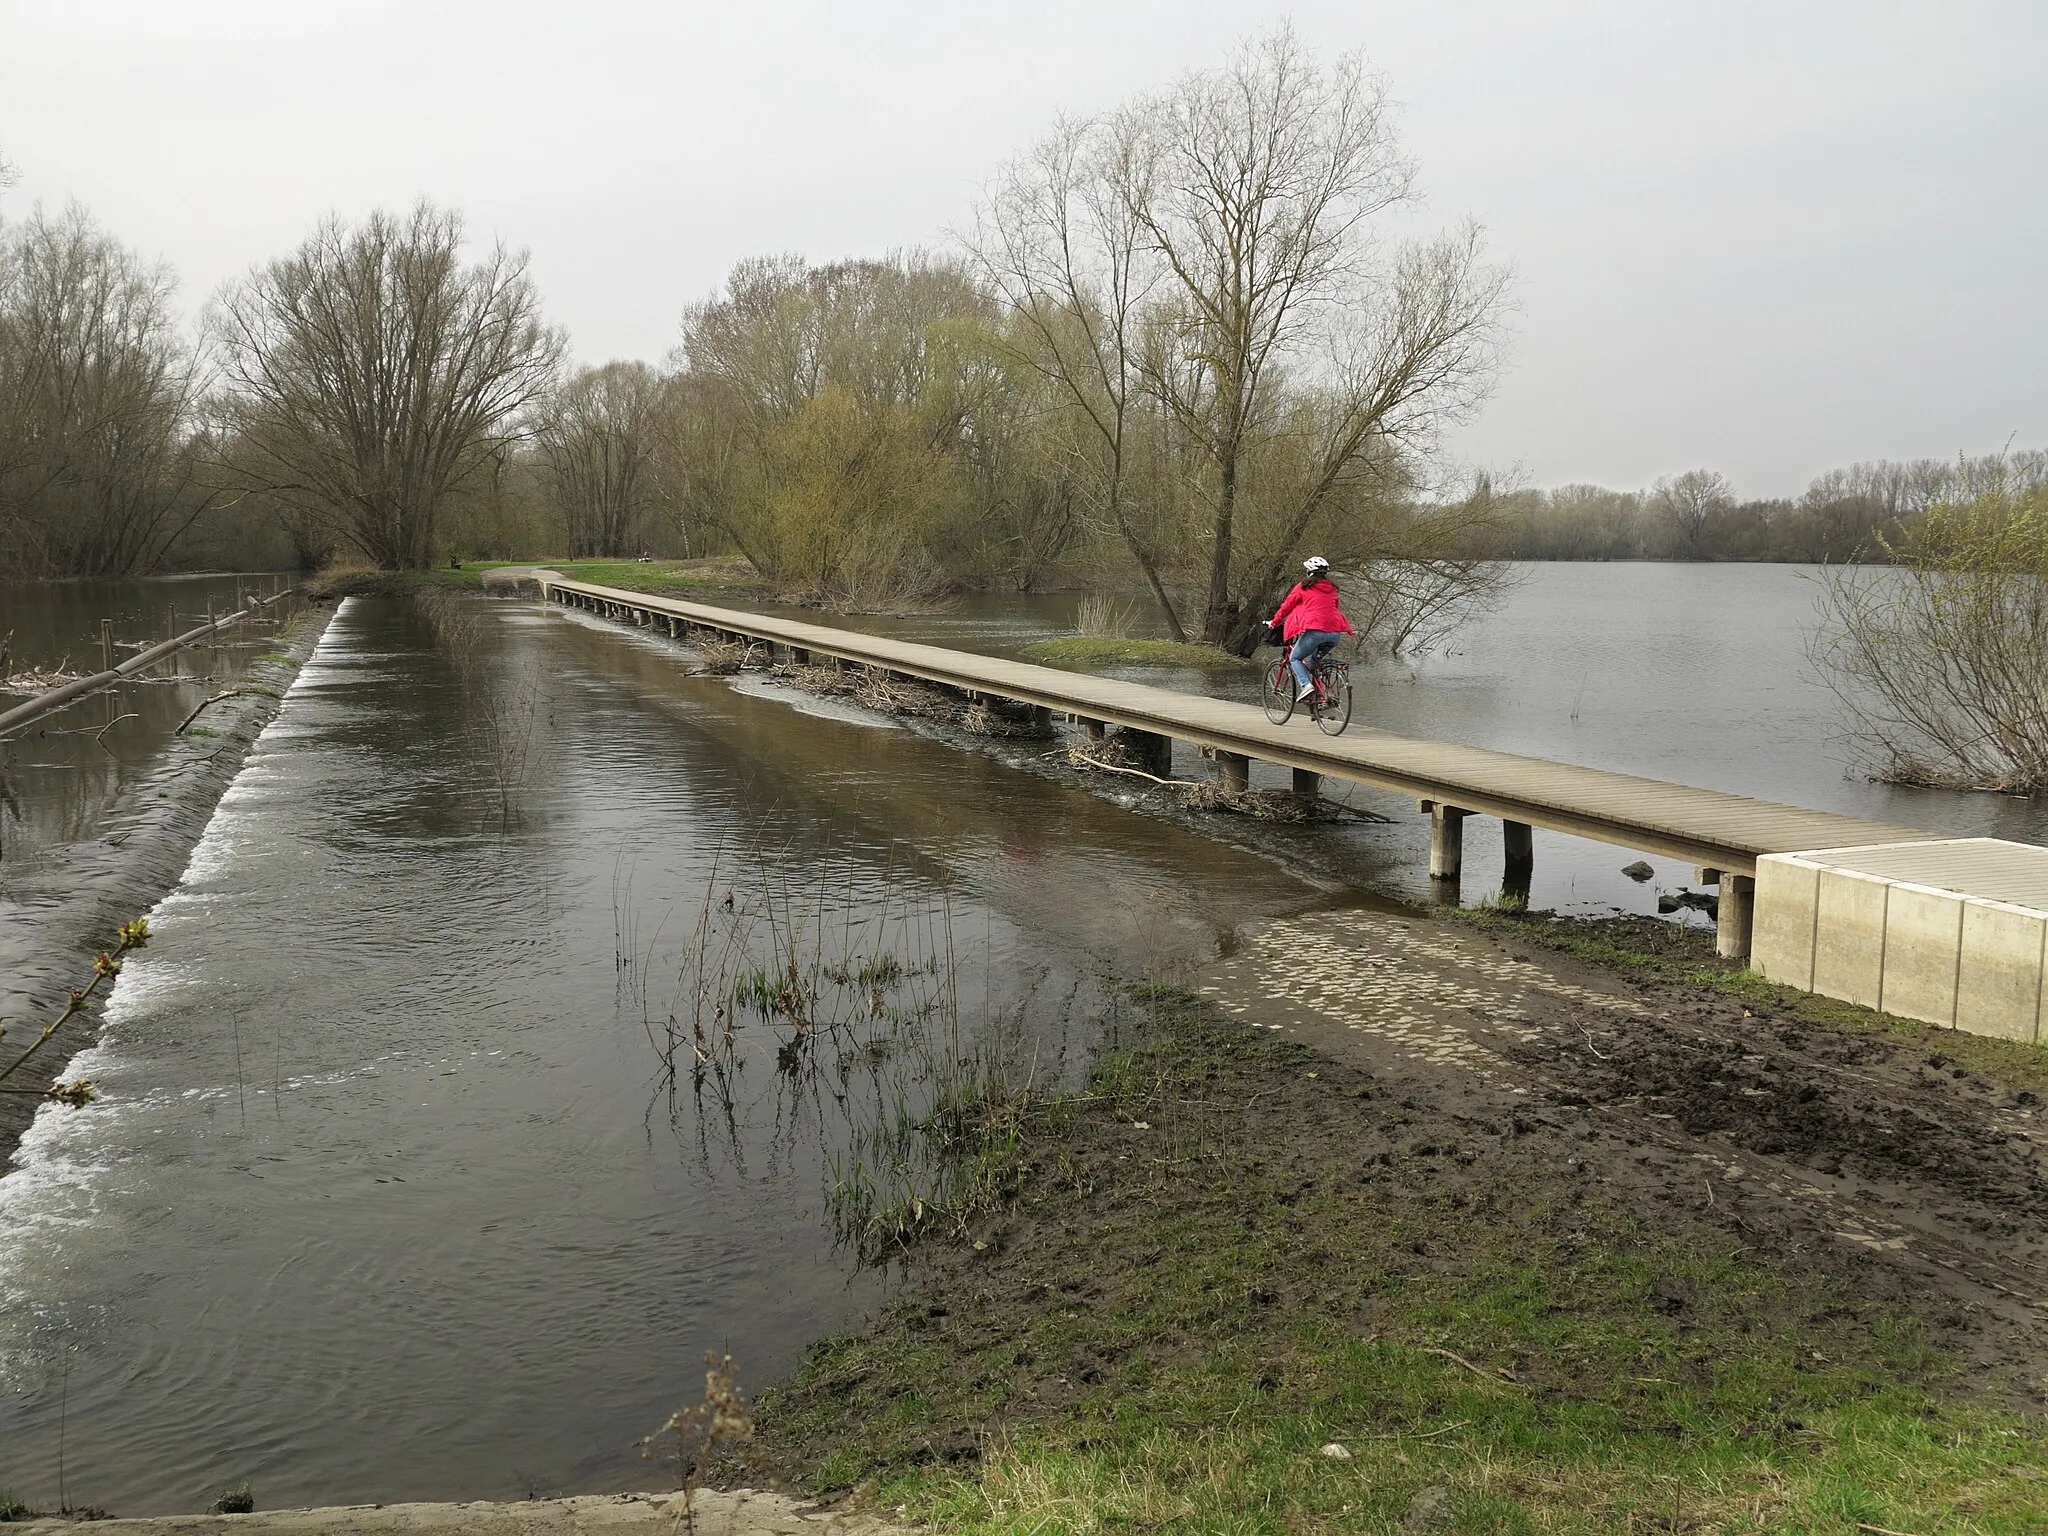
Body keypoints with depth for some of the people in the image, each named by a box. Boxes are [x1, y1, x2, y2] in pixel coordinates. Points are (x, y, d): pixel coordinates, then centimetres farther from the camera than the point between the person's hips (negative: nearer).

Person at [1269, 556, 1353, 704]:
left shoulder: (1303, 587, 8)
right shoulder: (1332, 588, 22)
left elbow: (1287, 605, 15)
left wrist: (1275, 622, 29)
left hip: (1315, 630, -5)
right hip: (1336, 632, 5)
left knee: (1295, 658, 12)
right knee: (1315, 658, 29)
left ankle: (1306, 685, -12)